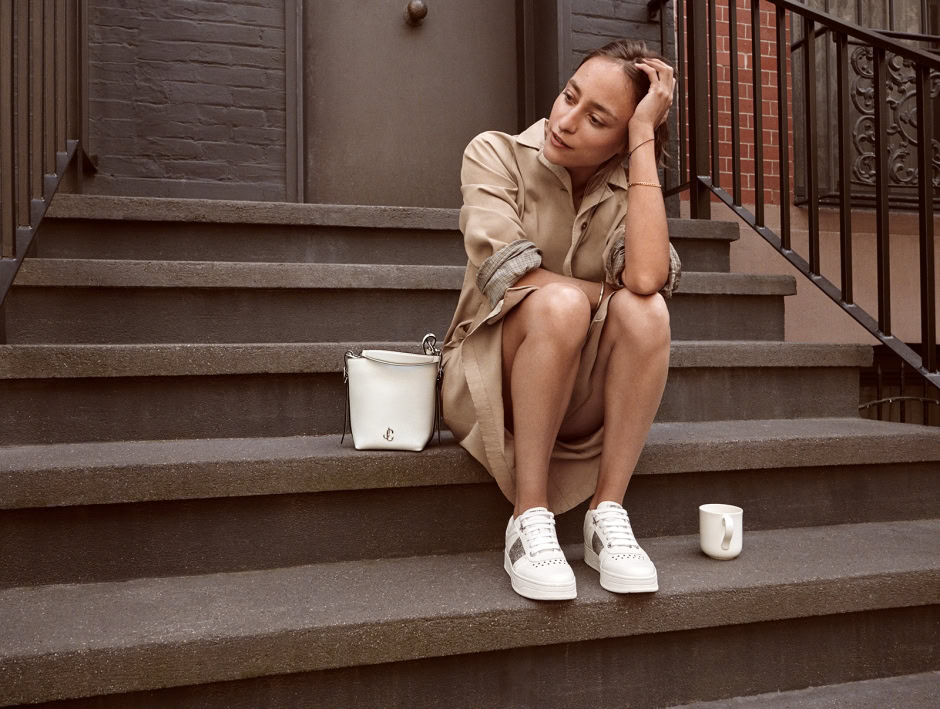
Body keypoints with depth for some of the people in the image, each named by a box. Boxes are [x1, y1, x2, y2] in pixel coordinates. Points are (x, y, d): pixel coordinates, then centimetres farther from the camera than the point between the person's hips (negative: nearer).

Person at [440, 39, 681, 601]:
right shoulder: (496, 154, -7)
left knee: (645, 312, -28)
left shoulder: (627, 188, -1)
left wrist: (644, 135, -21)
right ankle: (530, 518, -23)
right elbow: (512, 278, -21)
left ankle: (607, 513, -18)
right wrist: (608, 294, -12)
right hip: (491, 384, -2)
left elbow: (647, 277, -25)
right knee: (561, 303, -33)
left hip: (584, 398, 3)